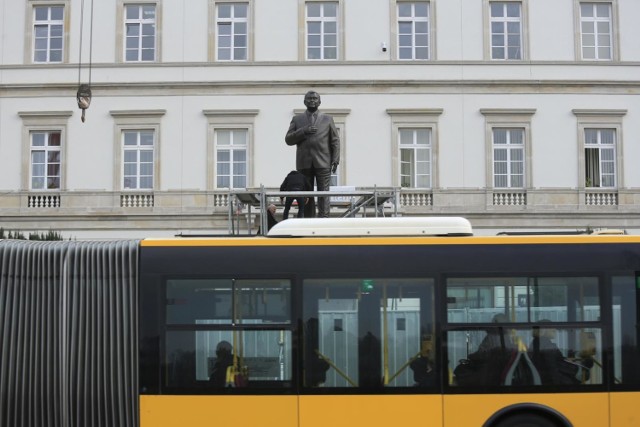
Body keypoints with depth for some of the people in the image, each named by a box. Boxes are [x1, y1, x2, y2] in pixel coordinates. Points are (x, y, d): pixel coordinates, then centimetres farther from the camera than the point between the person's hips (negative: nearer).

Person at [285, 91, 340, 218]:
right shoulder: (297, 119, 16)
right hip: (304, 163, 1)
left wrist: (335, 159, 0)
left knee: (323, 193, -8)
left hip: (323, 163, -1)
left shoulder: (327, 119, 15)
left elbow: (335, 141, 11)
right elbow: (288, 139, 7)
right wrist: (303, 131, -8)